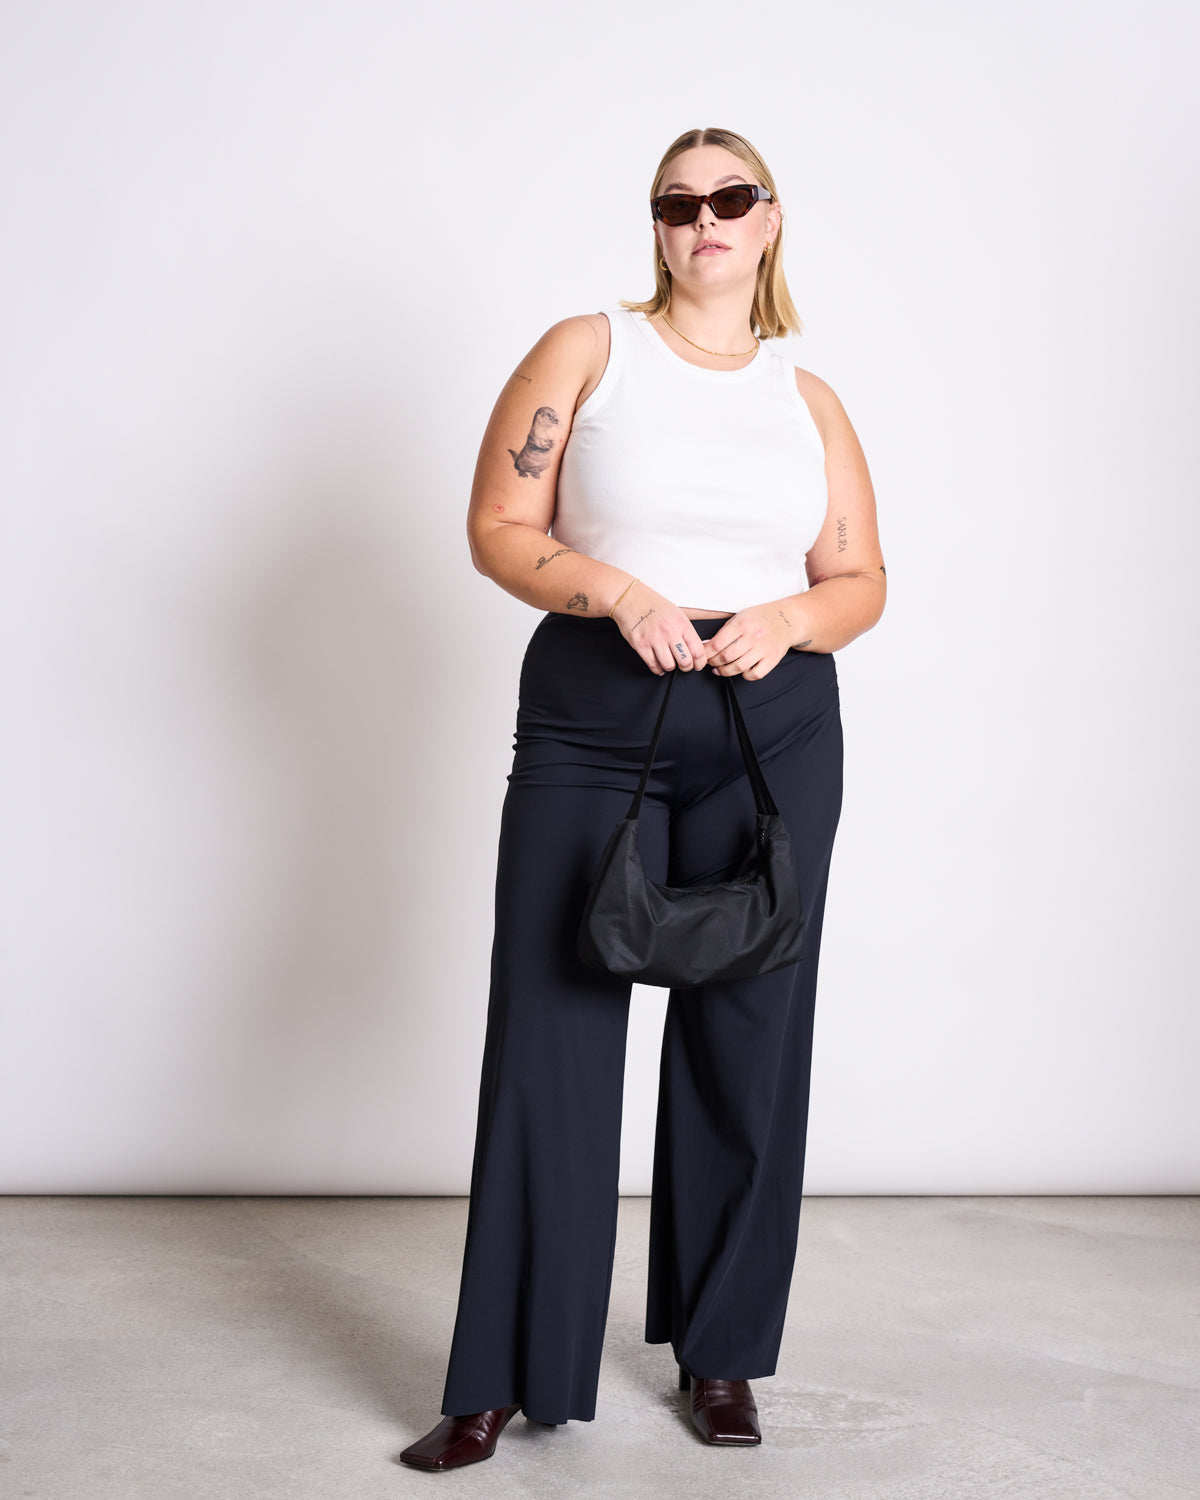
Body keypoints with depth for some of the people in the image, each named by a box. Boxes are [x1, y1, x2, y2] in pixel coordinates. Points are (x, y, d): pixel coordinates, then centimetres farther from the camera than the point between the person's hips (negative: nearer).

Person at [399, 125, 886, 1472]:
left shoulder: (810, 402, 13)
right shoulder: (585, 352, 5)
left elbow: (862, 583, 13)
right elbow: (498, 527, 0)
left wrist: (790, 616, -9)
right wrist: (614, 588, -16)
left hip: (776, 733, 2)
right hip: (589, 727, -2)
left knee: (745, 1046, 6)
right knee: (550, 1039, -3)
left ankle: (720, 1355, 21)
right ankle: (503, 1382, 7)